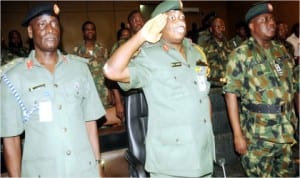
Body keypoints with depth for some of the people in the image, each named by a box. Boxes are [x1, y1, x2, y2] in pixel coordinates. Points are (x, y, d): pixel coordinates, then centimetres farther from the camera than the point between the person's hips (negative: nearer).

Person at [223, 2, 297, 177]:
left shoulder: (281, 50, 8)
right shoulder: (241, 54, -10)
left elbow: (290, 87, 16)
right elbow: (231, 94, -13)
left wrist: (293, 118, 13)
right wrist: (238, 135, -16)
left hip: (287, 132, 6)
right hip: (258, 136, -6)